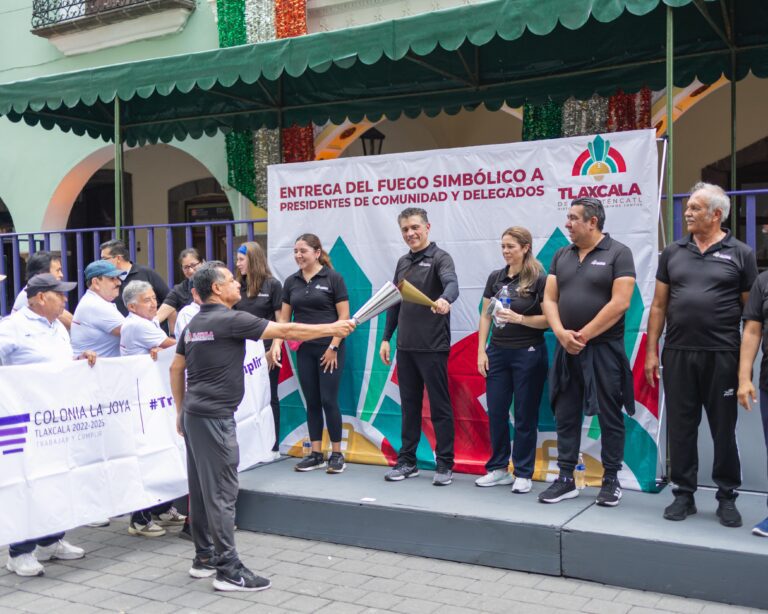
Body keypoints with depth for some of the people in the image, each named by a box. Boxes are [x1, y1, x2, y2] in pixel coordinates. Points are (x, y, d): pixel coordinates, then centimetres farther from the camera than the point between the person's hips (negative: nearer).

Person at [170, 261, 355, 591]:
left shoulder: (193, 324, 12)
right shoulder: (231, 320, -14)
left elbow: (176, 369, 18)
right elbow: (286, 331, -13)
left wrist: (181, 410, 24)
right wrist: (333, 328, -5)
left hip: (193, 415, 9)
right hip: (214, 417, -9)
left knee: (201, 489, 14)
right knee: (221, 492, -5)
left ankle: (205, 558, 24)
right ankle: (228, 570, 0)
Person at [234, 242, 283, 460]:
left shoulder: (272, 285, -3)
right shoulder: (237, 287, 7)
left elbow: (280, 321, -4)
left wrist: (274, 349, -12)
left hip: (266, 351, -4)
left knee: (268, 398, 5)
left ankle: (273, 447, 15)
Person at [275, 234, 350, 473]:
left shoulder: (333, 278, -6)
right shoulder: (291, 282, 7)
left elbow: (344, 316, -7)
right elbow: (283, 318, 10)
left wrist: (333, 347, -12)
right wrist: (276, 344, -4)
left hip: (329, 350, -5)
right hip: (304, 350, 5)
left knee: (329, 400, -4)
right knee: (312, 402, 8)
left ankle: (337, 454, 8)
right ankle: (316, 454, 16)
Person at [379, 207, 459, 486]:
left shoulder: (439, 258, -8)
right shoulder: (403, 262, 14)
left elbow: (452, 283, -28)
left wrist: (445, 300, -50)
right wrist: (386, 338, 14)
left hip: (433, 347, -6)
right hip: (406, 347, 6)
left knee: (440, 407, 1)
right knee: (409, 406, 12)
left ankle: (444, 465, 9)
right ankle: (407, 461, 21)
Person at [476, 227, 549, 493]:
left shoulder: (539, 279, -8)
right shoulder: (495, 278, 8)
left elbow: (548, 319, -10)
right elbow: (485, 316, 9)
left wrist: (519, 318, -22)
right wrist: (481, 351, 2)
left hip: (528, 354, -5)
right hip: (497, 353, 5)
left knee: (525, 415, 3)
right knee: (496, 413, 8)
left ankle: (523, 474, 14)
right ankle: (498, 469, 21)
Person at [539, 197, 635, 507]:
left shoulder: (618, 253, -5)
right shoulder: (561, 256, 11)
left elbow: (619, 303, -14)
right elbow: (549, 300, 8)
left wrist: (583, 335, -13)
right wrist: (561, 333, -10)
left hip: (604, 349, -5)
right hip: (566, 349, 5)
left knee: (609, 417, 3)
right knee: (565, 416, 8)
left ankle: (611, 480, 14)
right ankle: (565, 479, 17)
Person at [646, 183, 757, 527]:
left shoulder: (740, 254, 1)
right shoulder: (673, 253, 9)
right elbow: (659, 306, 10)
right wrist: (651, 351, 4)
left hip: (722, 355, -2)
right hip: (677, 353, 3)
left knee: (723, 429, 6)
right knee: (680, 427, 8)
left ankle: (727, 498, 19)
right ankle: (683, 494, 19)